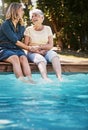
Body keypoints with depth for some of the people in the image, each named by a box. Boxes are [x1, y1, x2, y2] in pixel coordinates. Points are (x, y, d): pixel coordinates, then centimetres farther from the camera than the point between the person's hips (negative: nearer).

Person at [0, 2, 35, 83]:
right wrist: (29, 48, -13)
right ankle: (22, 80, -53)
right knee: (15, 58, -36)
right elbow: (15, 41, -14)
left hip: (16, 49, 5)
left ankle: (30, 79, -49)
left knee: (23, 57, -29)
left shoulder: (21, 26, 15)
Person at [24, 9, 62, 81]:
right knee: (41, 60, -35)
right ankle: (46, 79, -57)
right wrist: (38, 51, -17)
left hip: (46, 52, 2)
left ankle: (60, 78, -47)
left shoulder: (47, 29, 9)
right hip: (33, 53, -2)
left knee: (54, 55, -31)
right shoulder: (29, 30, 5)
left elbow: (50, 45, 1)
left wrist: (39, 47, -16)